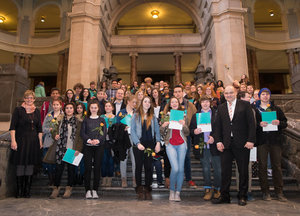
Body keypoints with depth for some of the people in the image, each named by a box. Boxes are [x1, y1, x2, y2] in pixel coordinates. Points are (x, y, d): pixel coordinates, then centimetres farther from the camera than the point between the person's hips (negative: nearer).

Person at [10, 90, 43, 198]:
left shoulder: (36, 111, 11)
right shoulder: (18, 110, 0)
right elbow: (12, 126, -5)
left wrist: (40, 141, 7)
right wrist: (13, 140, -13)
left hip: (33, 141, 4)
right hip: (21, 140, -3)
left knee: (30, 166, 5)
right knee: (20, 166, 0)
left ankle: (27, 190, 13)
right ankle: (19, 191, 11)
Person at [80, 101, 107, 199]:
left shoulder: (102, 120, 11)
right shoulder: (86, 120, 11)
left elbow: (104, 133, 2)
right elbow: (82, 133, 2)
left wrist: (98, 140, -16)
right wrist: (89, 140, -15)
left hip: (99, 146, 0)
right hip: (87, 146, 0)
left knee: (97, 168, 1)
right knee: (88, 168, -2)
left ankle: (95, 190, 10)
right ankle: (88, 190, 7)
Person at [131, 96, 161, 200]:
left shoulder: (153, 117, 12)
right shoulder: (136, 116, 4)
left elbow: (157, 131, 9)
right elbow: (132, 131, -1)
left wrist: (158, 143, -4)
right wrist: (137, 143, -11)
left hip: (150, 144, 2)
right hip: (138, 144, -2)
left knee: (148, 166, 2)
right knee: (139, 166, 2)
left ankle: (147, 190, 12)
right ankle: (140, 190, 10)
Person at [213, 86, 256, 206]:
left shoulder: (245, 105, 3)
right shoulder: (221, 108, 12)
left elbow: (251, 123, -3)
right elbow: (218, 126, 9)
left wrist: (251, 140, -11)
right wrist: (218, 141, -2)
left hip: (242, 143, -2)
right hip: (226, 144, 2)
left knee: (243, 171, 7)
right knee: (225, 170, 5)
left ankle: (242, 196, 22)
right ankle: (224, 196, 16)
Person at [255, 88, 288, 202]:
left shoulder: (276, 109, 14)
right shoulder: (254, 110, 8)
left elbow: (285, 123, 11)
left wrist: (279, 122, -10)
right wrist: (259, 124, -17)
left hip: (275, 140, 2)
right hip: (261, 141, -1)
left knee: (277, 165, 4)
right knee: (262, 166, 1)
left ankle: (279, 192, 13)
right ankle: (265, 191, 10)